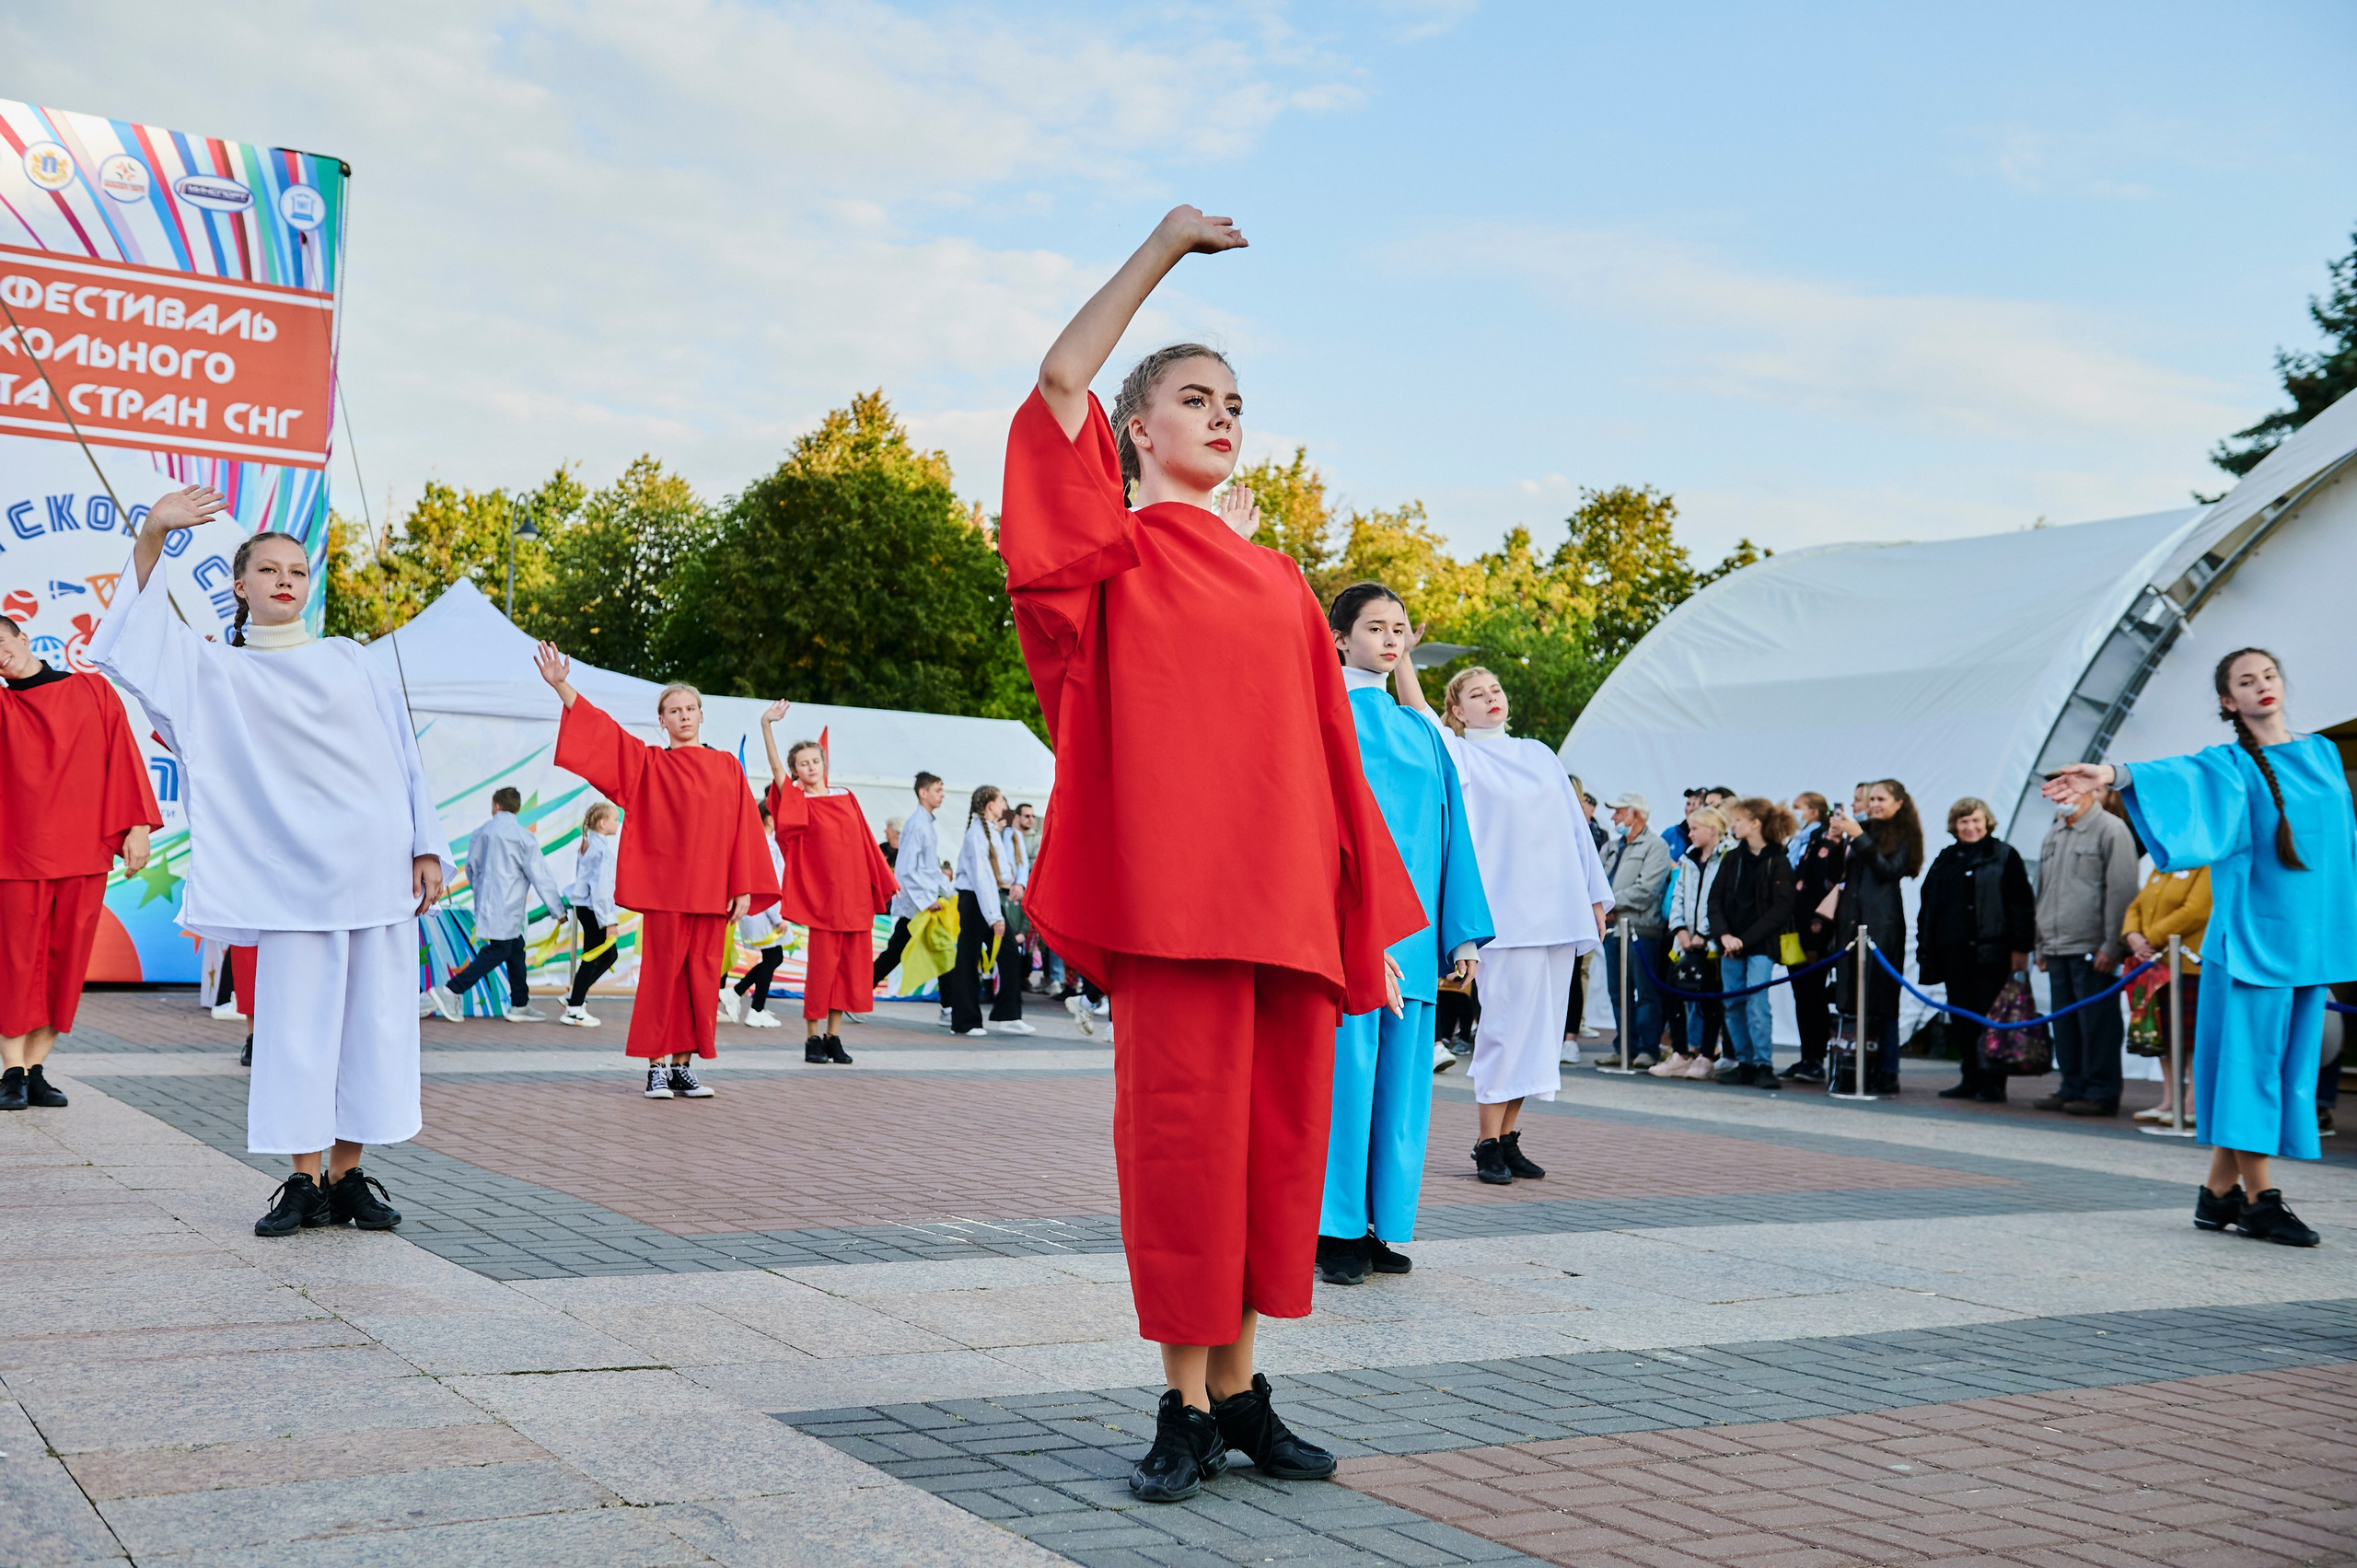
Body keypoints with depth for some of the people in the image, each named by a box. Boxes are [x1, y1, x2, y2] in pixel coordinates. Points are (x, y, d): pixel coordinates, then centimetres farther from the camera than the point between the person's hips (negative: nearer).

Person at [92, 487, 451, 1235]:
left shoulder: (351, 660, 14)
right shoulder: (214, 671, 12)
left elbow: (402, 754, 11)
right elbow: (131, 642, -2)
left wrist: (426, 847, 3)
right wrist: (151, 538, -13)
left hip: (379, 862, 1)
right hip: (295, 871, -1)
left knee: (374, 1019, 0)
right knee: (296, 1022, -4)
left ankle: (348, 1175, 8)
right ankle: (305, 1182, 3)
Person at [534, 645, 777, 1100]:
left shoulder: (726, 767, 11)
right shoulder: (648, 763, 7)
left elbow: (743, 829, 7)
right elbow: (601, 730, -1)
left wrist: (744, 888, 0)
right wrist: (562, 687, -13)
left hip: (711, 888, 2)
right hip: (664, 886, -2)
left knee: (701, 975, 3)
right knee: (662, 973, -3)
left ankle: (683, 1065, 11)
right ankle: (657, 1066, 3)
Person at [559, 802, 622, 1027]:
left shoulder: (589, 845, 13)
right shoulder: (602, 849, -18)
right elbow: (601, 887, -22)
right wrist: (609, 921, -22)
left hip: (585, 906, 10)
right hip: (592, 908, -10)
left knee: (609, 955, 17)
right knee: (593, 959, -2)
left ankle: (575, 996, 21)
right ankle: (574, 1010, 4)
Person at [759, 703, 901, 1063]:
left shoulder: (844, 796, 11)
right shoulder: (798, 801, -1)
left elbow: (864, 842, 13)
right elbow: (775, 767, -16)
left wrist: (885, 883, 12)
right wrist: (767, 725, -29)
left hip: (856, 893, 4)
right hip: (822, 895, -4)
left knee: (850, 965, 5)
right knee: (822, 964, -3)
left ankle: (833, 1036, 13)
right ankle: (812, 1038, 7)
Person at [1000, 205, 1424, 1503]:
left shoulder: (1280, 583, 18)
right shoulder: (1120, 553, 5)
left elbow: (1329, 754, 16)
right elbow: (1058, 385, -10)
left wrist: (1374, 918, 12)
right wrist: (1163, 245, -5)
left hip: (1287, 897, 5)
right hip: (1171, 889, -5)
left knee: (1273, 1134, 7)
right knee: (1181, 1129, -3)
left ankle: (1240, 1388, 18)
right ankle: (1186, 1404, 8)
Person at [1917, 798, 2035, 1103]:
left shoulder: (2005, 856, 2)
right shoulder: (1946, 859, 16)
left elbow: (2023, 904, -3)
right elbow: (1928, 904, 18)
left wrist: (2021, 948, -9)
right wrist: (1925, 946, 12)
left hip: (1991, 951, -5)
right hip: (1954, 952, 5)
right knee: (1962, 1019, 8)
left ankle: (1993, 1083, 1)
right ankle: (1971, 1080, 15)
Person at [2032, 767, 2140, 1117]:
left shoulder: (2111, 830, -6)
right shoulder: (2053, 833, 19)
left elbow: (2122, 891, -10)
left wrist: (2112, 945, -15)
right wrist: (2041, 945, 20)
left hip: (2091, 950, -8)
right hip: (2057, 949, 8)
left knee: (2097, 1022, -4)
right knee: (2065, 1023, 11)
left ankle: (2101, 1093, 2)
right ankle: (2073, 1088, 19)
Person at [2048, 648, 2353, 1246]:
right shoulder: (2231, 765, -1)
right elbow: (2178, 772, -21)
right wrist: (2114, 773, -42)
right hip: (2254, 932, -6)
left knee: (2291, 1059, 4)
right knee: (2252, 1057, -7)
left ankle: (2220, 1192, 9)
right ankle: (2260, 1198, -3)